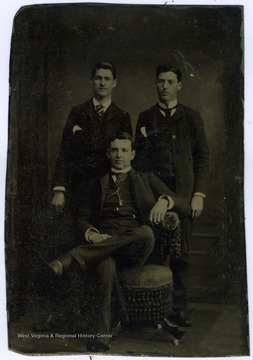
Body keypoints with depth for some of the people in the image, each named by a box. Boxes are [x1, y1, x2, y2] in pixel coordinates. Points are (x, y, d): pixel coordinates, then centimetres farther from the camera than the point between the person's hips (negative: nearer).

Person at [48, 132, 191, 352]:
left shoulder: (147, 180, 24)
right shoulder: (95, 185, 27)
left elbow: (185, 207, 15)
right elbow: (83, 219, 16)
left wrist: (165, 200, -9)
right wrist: (91, 234, -9)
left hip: (133, 245, 0)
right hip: (102, 242, 0)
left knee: (146, 232, -37)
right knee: (107, 268, -37)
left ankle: (72, 258, -39)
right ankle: (102, 335, -40)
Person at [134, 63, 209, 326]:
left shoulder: (191, 117, 13)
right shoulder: (145, 118, 15)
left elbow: (202, 157, 9)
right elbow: (138, 157, 15)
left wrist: (199, 194, 0)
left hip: (182, 193, 0)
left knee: (180, 252, -1)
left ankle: (177, 308, 10)